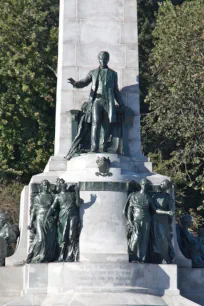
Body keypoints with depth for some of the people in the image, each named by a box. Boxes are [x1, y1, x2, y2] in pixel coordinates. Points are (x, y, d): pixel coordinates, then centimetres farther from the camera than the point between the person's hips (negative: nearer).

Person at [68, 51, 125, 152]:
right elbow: (84, 83, 6)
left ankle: (105, 149, 0)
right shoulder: (93, 72, 16)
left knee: (107, 126, -4)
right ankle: (94, 149, -22)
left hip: (108, 102, 2)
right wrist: (75, 83, -17)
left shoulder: (113, 74, 19)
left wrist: (121, 104, 15)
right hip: (96, 101, -2)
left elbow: (116, 91, 22)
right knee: (96, 124, -15)